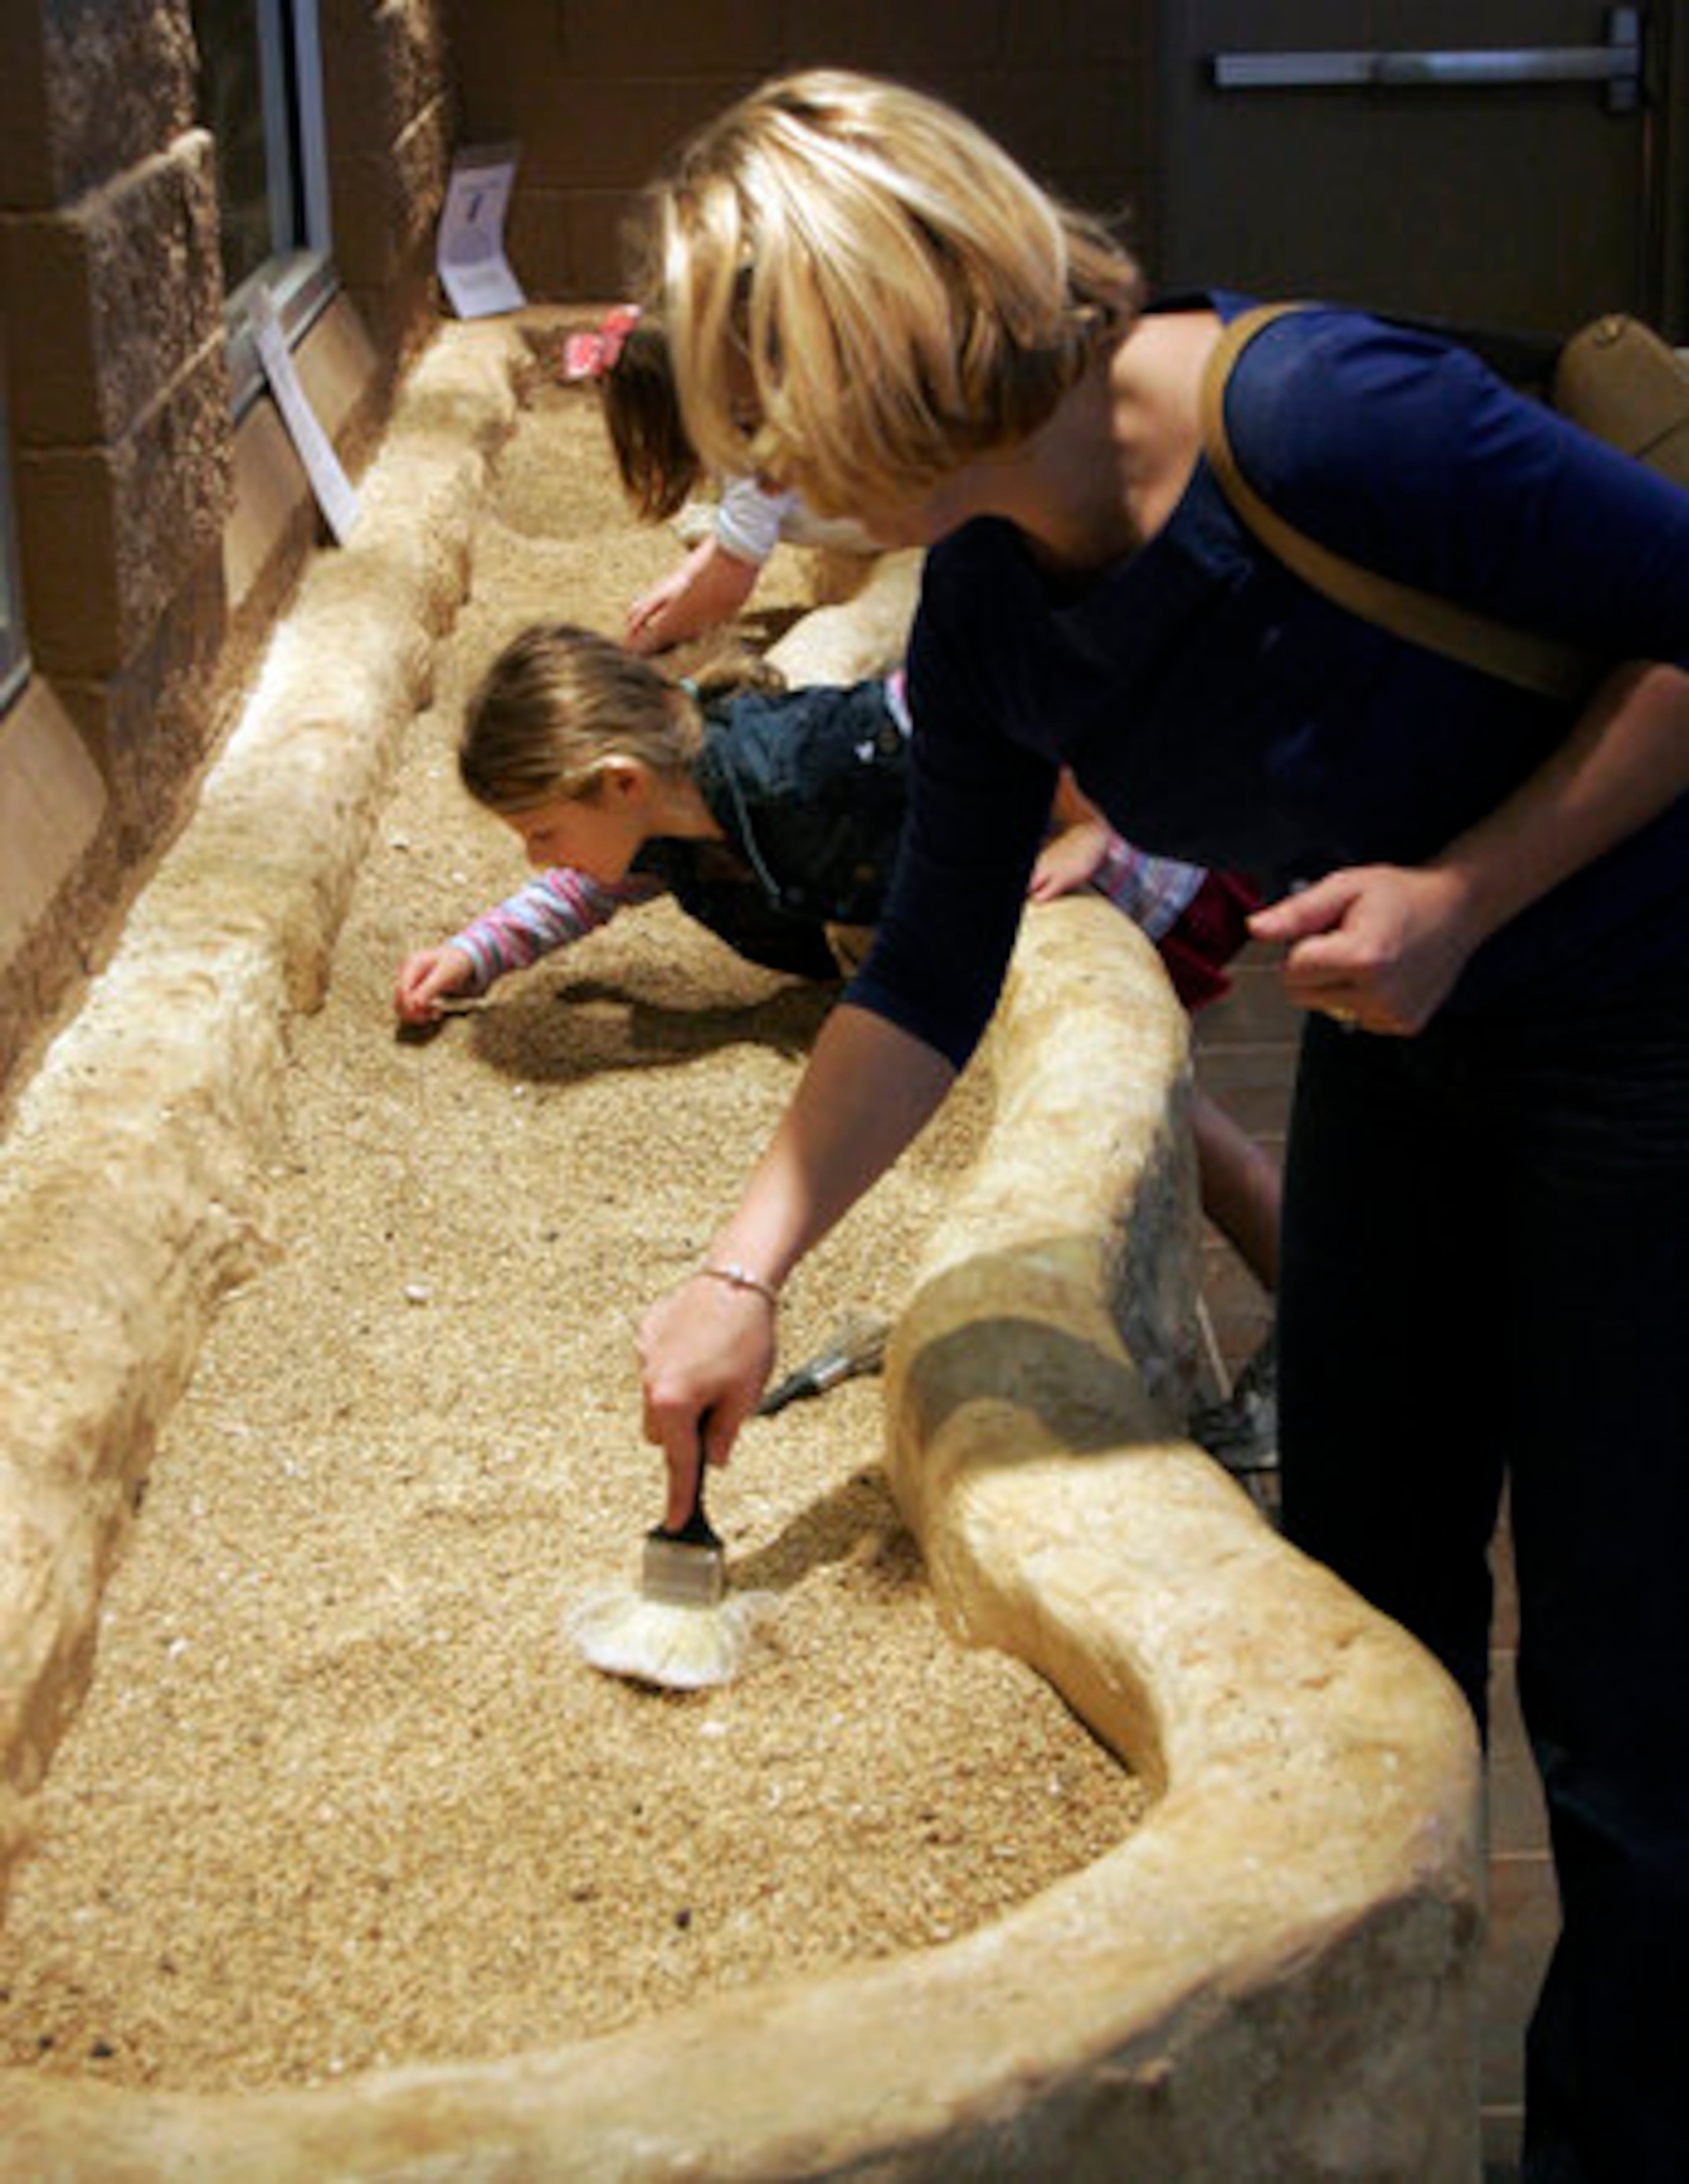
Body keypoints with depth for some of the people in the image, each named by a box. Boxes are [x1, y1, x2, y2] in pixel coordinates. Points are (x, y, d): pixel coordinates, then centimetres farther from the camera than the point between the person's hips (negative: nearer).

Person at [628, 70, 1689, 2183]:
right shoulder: (991, 603, -7)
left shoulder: (1321, 418, -30)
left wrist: (1462, 892, -25)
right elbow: (929, 980, 2)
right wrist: (745, 1271, -2)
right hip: (1396, 1050, 7)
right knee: (1365, 1616, 16)